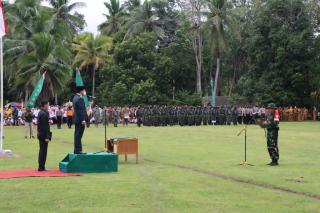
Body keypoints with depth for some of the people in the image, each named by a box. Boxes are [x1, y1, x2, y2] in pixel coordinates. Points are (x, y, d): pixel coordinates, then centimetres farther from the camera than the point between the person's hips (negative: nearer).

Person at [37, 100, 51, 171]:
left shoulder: (40, 112, 11)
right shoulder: (44, 114, -19)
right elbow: (45, 126, -22)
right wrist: (47, 137, -20)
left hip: (40, 134, 10)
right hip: (44, 135, -10)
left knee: (42, 151, 16)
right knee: (43, 151, -4)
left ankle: (41, 166, 23)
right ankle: (41, 167, 0)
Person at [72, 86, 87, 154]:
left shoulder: (75, 97, 14)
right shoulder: (80, 99, -17)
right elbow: (81, 110, -21)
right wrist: (83, 120, -21)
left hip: (76, 119, 10)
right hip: (80, 120, -10)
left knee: (77, 135, 13)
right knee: (79, 135, -7)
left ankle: (77, 150, 18)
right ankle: (78, 150, -5)